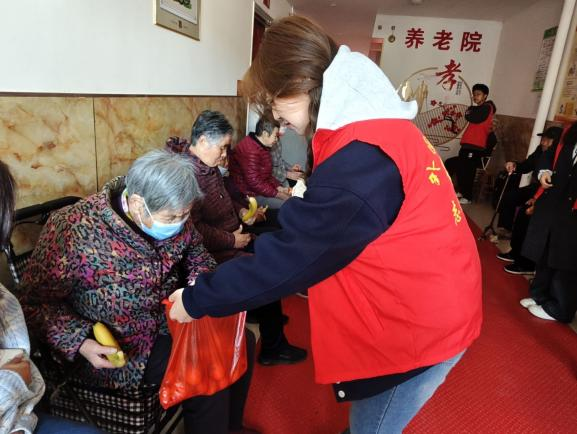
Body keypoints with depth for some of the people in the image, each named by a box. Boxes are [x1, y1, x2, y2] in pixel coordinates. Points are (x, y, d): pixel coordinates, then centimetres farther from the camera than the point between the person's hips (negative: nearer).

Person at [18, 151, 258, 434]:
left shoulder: (171, 215, -9)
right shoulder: (73, 231, -26)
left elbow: (196, 251, 9)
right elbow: (36, 302, -16)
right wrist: (80, 343, -27)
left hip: (170, 320, 7)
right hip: (116, 347, -6)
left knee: (241, 342, 3)